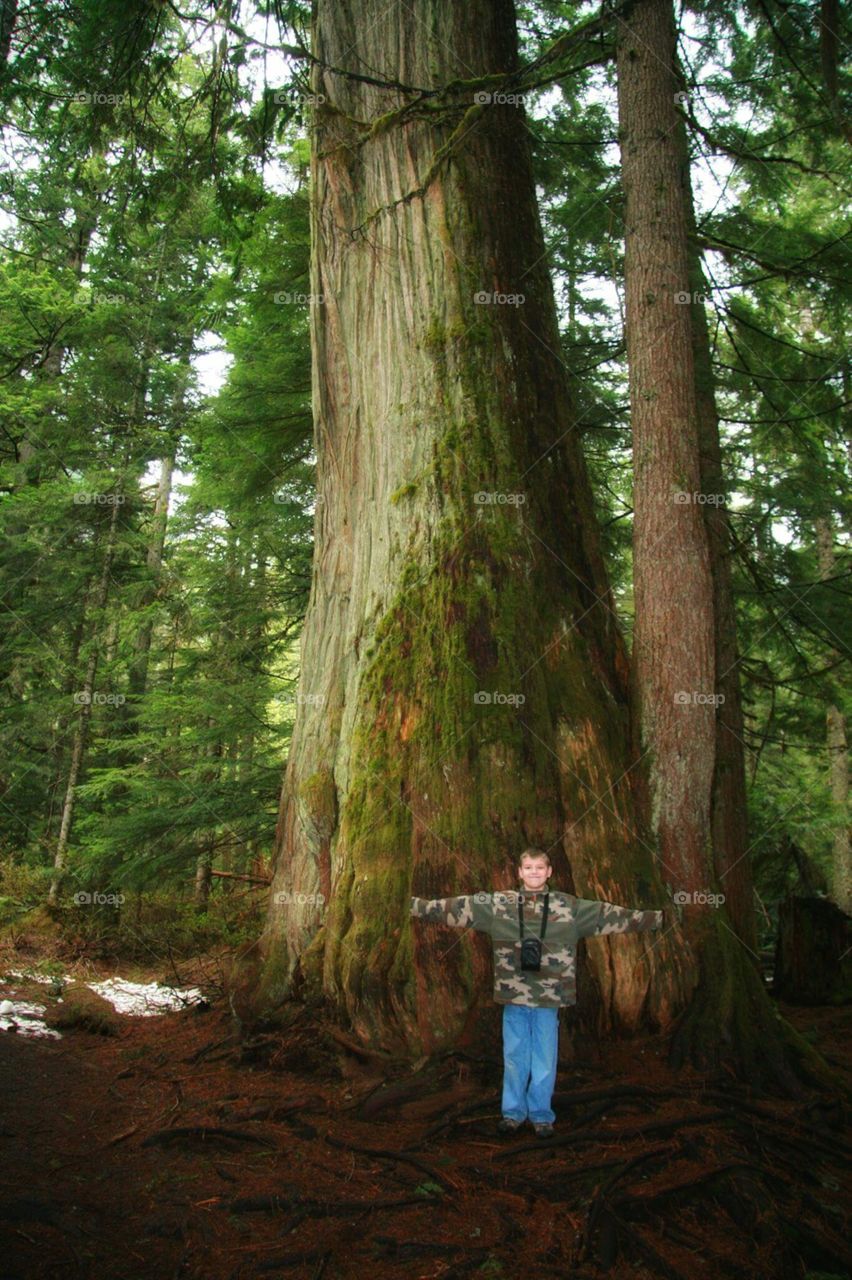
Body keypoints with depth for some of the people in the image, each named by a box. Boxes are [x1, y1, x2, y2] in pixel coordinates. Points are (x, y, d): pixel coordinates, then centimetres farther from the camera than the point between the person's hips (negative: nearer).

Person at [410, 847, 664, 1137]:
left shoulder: (570, 907, 2)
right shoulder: (497, 904, 1)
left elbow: (610, 915, 2)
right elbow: (457, 907, 0)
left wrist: (658, 917, -1)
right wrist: (415, 906, -5)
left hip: (549, 997, 0)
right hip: (513, 996, 0)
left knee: (545, 1058, 8)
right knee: (514, 1056, 11)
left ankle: (541, 1114, 26)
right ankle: (513, 1112, 28)